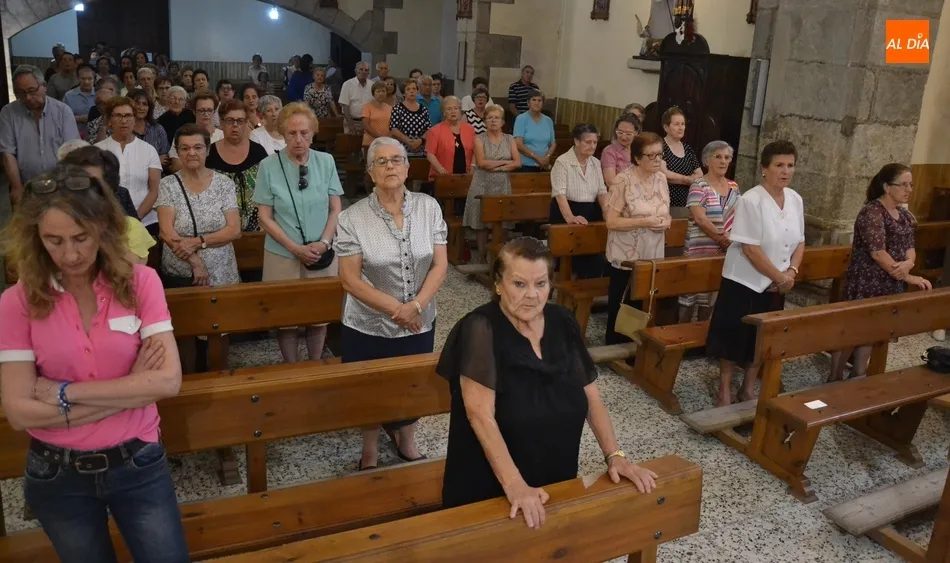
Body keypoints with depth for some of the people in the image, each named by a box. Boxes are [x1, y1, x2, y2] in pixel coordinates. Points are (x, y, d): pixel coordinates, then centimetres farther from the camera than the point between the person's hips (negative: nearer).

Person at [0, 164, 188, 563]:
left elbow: (168, 381, -18)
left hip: (138, 464, 0)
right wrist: (130, 390, -17)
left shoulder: (140, 282, -10)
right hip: (57, 476, 1)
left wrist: (64, 392, -17)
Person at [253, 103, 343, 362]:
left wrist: (323, 243, -12)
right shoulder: (269, 166, -7)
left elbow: (336, 209, 2)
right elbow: (265, 217, -6)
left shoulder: (326, 161, -1)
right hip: (283, 255, -1)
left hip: (322, 255, 2)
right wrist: (296, 248, -14)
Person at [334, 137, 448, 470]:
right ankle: (370, 453, 39)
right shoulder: (353, 217, -13)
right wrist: (395, 309, -20)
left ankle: (406, 441, 47)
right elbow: (350, 280, -14)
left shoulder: (429, 208, -5)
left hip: (419, 323, 3)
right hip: (369, 326, -2)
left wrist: (416, 306, -19)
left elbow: (440, 265, -5)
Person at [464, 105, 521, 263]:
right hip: (483, 186, -2)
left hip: (503, 186, 2)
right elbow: (482, 163, -11)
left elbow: (518, 163, 0)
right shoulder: (479, 139, 2)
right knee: (481, 223, -1)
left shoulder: (509, 139, 9)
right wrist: (505, 161, -6)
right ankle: (482, 257, 8)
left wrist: (498, 168, -12)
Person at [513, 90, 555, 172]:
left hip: (543, 166, 4)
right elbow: (518, 144, -12)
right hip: (525, 166, -4)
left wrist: (547, 157, -9)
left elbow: (553, 144, 11)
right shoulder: (521, 119, -3)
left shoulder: (548, 121, 11)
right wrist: (537, 157, -17)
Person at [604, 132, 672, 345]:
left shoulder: (661, 179, 5)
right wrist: (644, 222, -24)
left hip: (653, 257, 6)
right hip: (626, 258, -5)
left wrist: (666, 222, -8)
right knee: (620, 307, 6)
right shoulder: (623, 181, -15)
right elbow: (611, 221, -17)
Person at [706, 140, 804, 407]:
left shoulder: (795, 199, 3)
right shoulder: (751, 200, -18)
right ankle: (724, 391, 18)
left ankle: (748, 388, 31)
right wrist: (779, 277, -16)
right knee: (735, 337, 3)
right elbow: (751, 249, -21)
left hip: (776, 285, 7)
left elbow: (799, 242, 9)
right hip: (745, 282, -6)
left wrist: (792, 271, -7)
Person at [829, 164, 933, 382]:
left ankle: (858, 376, 26)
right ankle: (835, 377, 11)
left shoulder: (904, 215, 9)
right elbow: (878, 252, -23)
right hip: (865, 283, -8)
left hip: (890, 284, 8)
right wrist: (907, 278, -23)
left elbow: (909, 247, 8)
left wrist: (908, 263, -16)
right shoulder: (872, 212, -17)